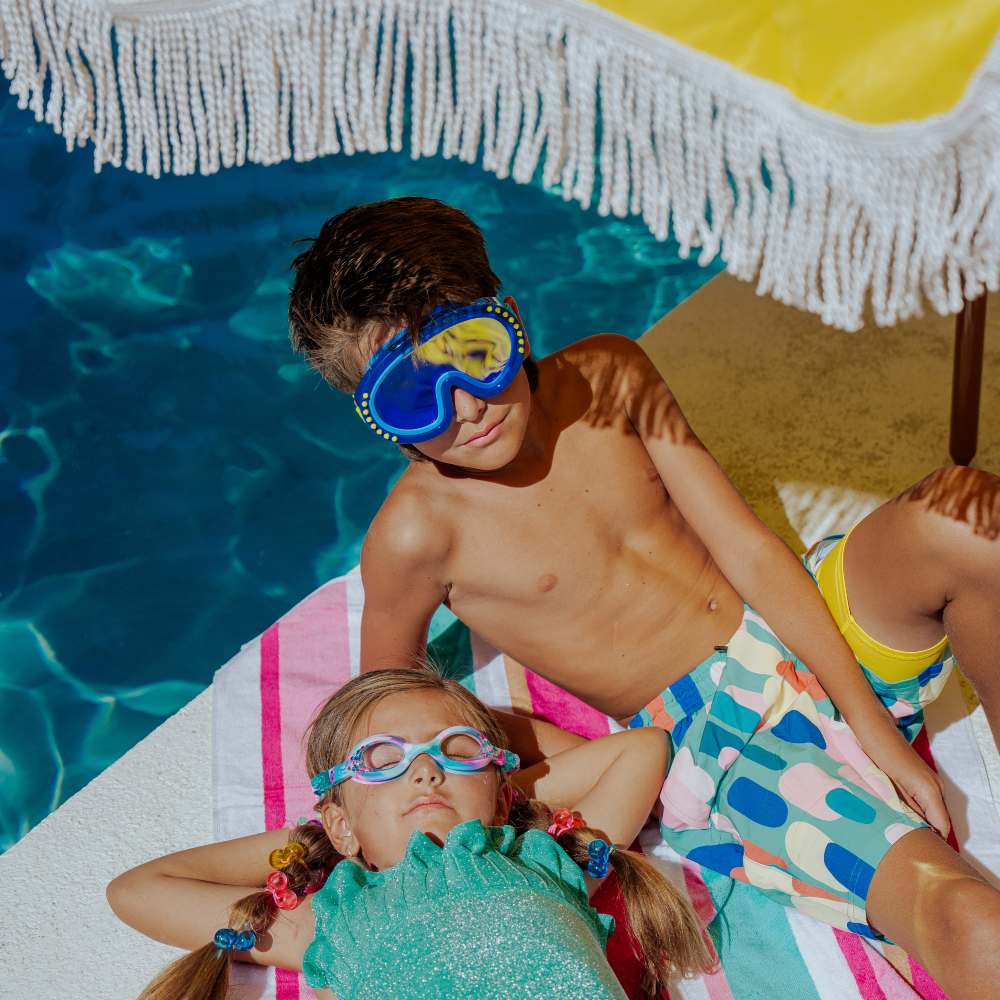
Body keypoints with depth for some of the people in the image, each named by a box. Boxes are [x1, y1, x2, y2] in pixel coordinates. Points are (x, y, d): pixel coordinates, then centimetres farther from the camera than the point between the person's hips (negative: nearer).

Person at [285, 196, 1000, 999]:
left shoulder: (609, 374, -1)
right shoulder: (419, 532, -13)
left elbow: (748, 550, -2)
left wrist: (875, 728, -7)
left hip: (808, 630, 5)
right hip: (724, 744, -5)